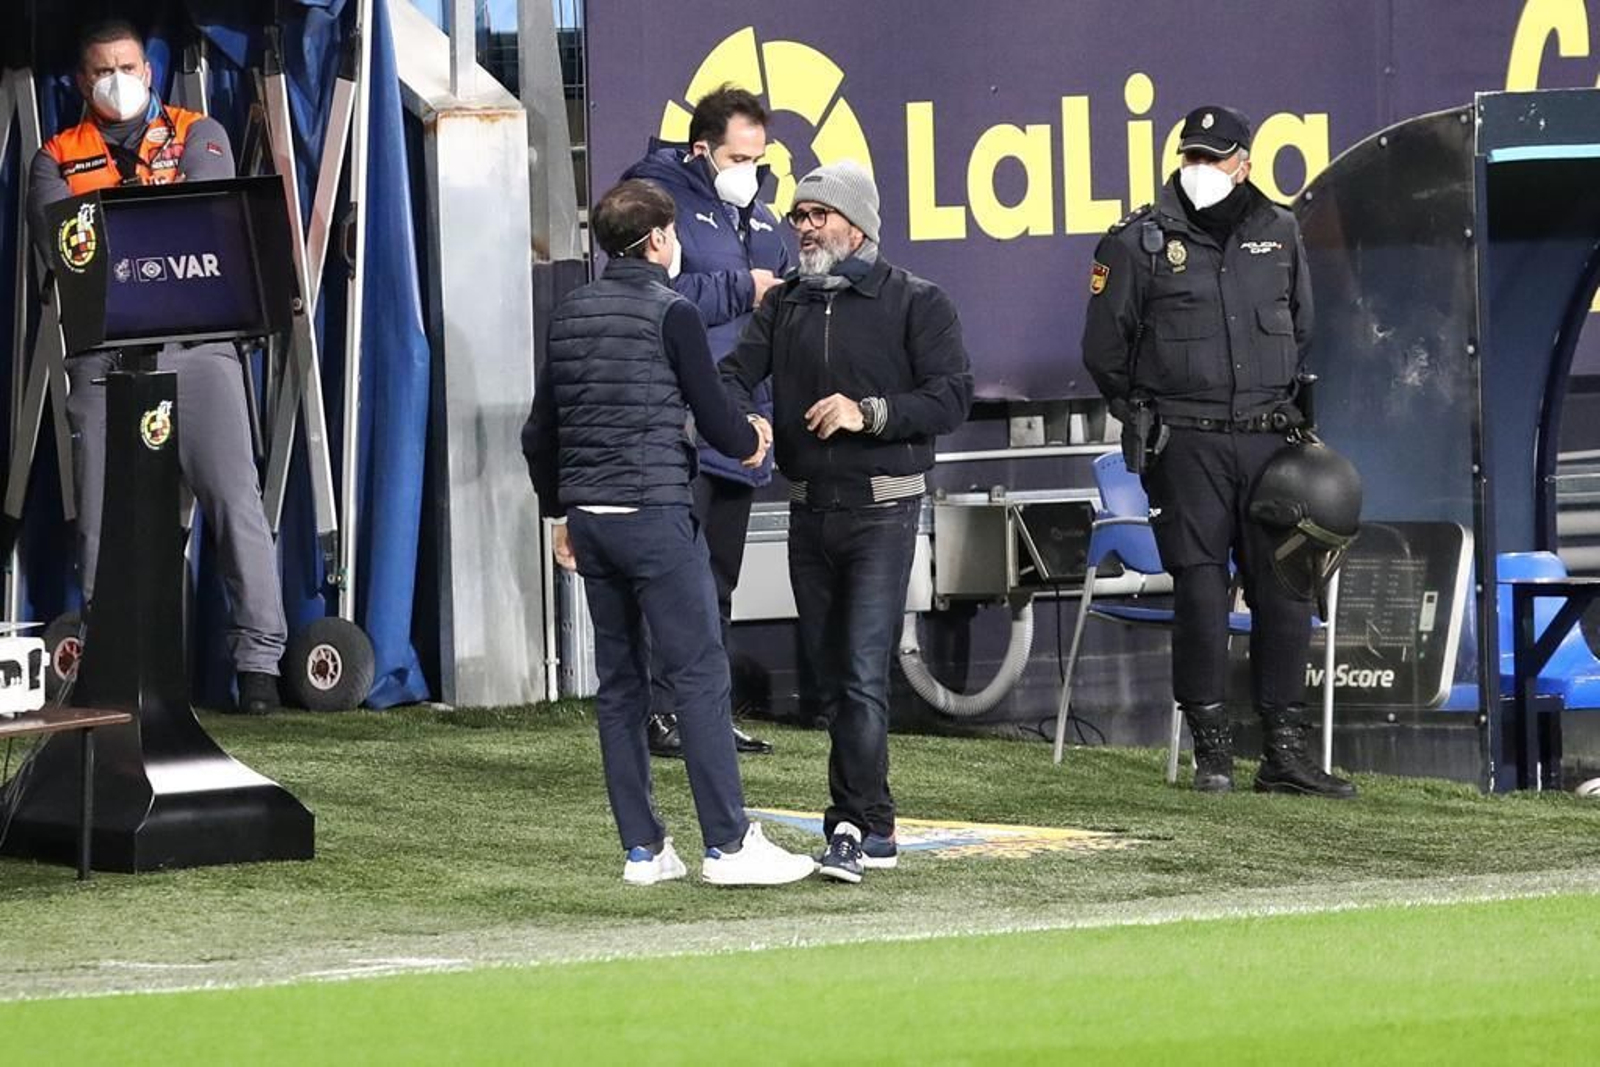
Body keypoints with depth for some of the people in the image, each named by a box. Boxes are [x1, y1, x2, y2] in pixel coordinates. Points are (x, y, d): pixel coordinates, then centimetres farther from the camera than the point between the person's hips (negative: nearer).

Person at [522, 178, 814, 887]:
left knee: (619, 683, 9)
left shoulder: (569, 315, 13)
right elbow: (714, 417, -6)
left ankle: (642, 848, 9)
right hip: (654, 511, -7)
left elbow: (539, 432, 17)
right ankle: (728, 843, -9)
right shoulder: (670, 314, -8)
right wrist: (752, 440, 16)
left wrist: (560, 511, 27)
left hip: (589, 516, 7)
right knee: (700, 674, -6)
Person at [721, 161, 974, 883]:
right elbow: (736, 374, 4)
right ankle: (873, 830, 16)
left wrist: (869, 412, -20)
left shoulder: (915, 303, -2)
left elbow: (952, 396, -8)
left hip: (881, 510, -6)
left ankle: (855, 826, -18)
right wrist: (738, 419, -19)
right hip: (809, 511, 6)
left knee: (863, 674, -15)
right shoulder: (784, 305, 13)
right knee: (829, 680, 8)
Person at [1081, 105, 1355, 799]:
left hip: (1268, 440, 3)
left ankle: (1285, 753, 6)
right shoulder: (1142, 241, 0)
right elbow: (1104, 351, 6)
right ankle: (1212, 753, 3)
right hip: (1184, 447, -3)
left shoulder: (1279, 235, 11)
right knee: (1200, 591, -4)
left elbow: (1301, 334, 23)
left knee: (1286, 587, 1)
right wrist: (1150, 418, 8)